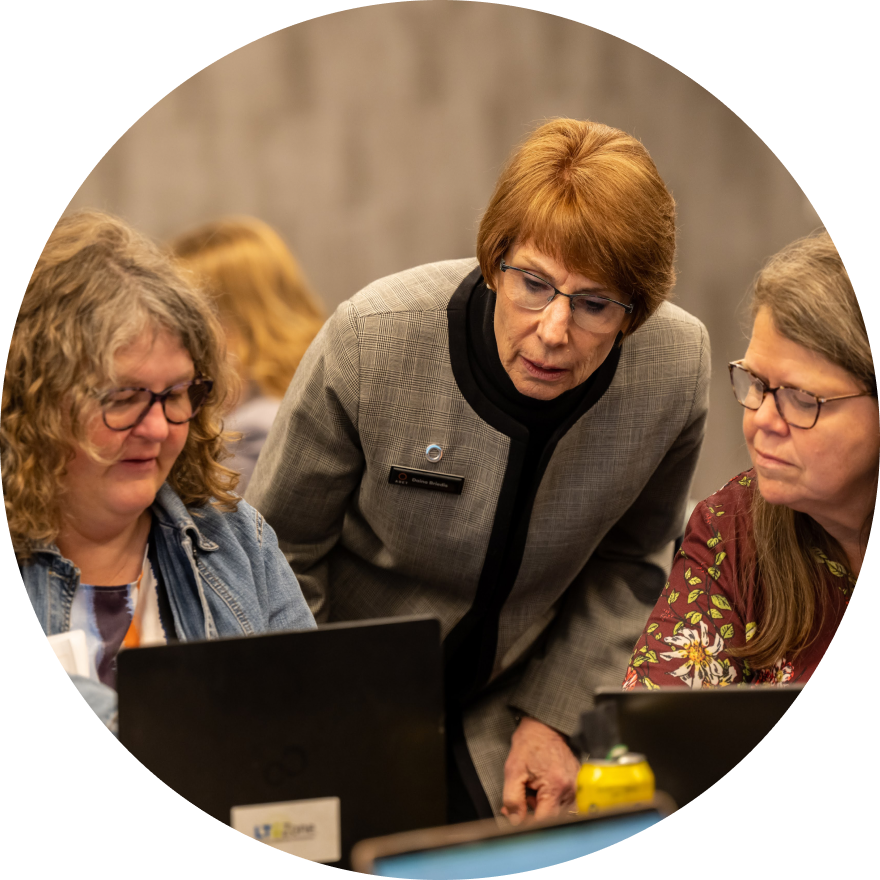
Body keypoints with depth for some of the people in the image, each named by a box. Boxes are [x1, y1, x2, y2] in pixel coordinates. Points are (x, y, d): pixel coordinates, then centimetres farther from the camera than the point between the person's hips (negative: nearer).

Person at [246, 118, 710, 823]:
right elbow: (278, 556, -10)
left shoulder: (677, 365, -16)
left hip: (503, 708, 2)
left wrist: (554, 714, -2)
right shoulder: (372, 341, -24)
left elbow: (631, 559, 4)